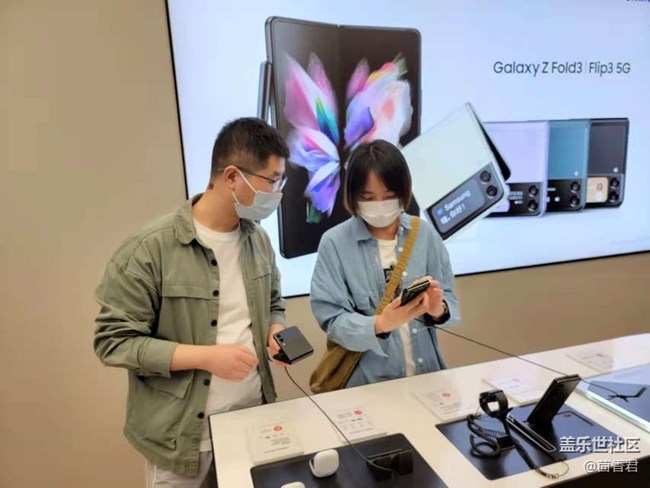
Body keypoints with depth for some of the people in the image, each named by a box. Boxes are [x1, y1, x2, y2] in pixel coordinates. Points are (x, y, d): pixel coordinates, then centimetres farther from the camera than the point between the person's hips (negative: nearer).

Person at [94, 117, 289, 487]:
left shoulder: (258, 238, 0)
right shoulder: (149, 249, -19)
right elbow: (114, 340, -16)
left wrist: (276, 331, -8)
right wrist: (206, 356, -23)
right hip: (183, 432, -5)